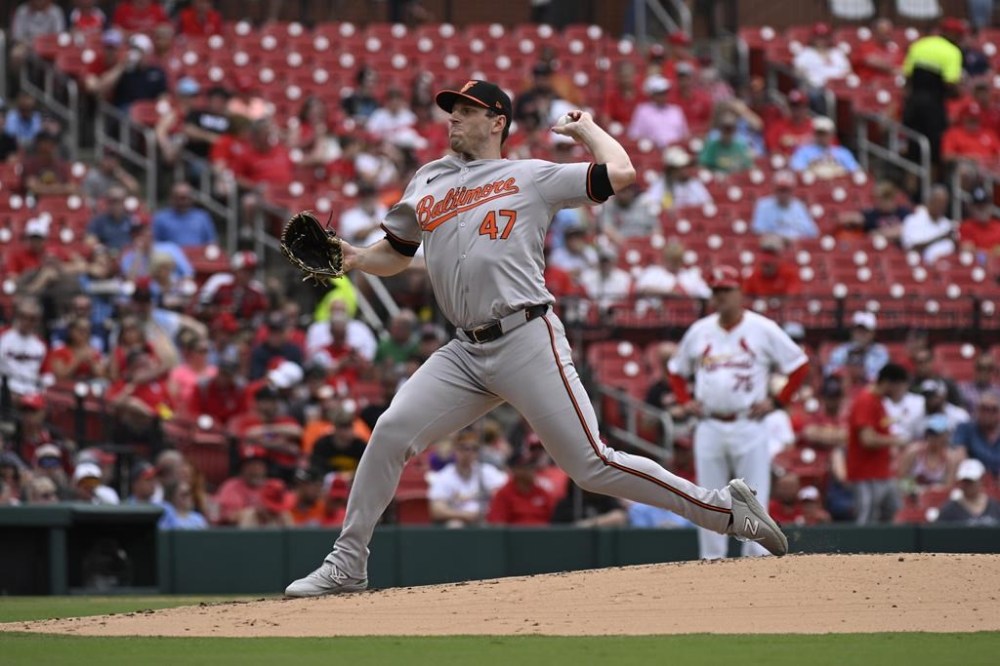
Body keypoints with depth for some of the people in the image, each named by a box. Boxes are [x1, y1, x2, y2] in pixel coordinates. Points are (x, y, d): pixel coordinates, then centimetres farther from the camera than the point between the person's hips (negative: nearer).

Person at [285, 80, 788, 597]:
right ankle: (346, 565, 1)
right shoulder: (427, 184, 20)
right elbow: (396, 254, 27)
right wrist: (354, 258, 6)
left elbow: (620, 173, -3)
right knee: (390, 433, -9)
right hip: (466, 354, 5)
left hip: (528, 344, -5)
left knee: (592, 466, -9)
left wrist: (585, 128, 13)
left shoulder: (531, 177, 5)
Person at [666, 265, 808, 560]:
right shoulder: (699, 331, 10)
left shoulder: (763, 329, 0)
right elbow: (676, 369, 23)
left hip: (748, 427, -3)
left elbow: (799, 365, 3)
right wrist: (685, 401, 8)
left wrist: (776, 402, -4)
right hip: (709, 429, 3)